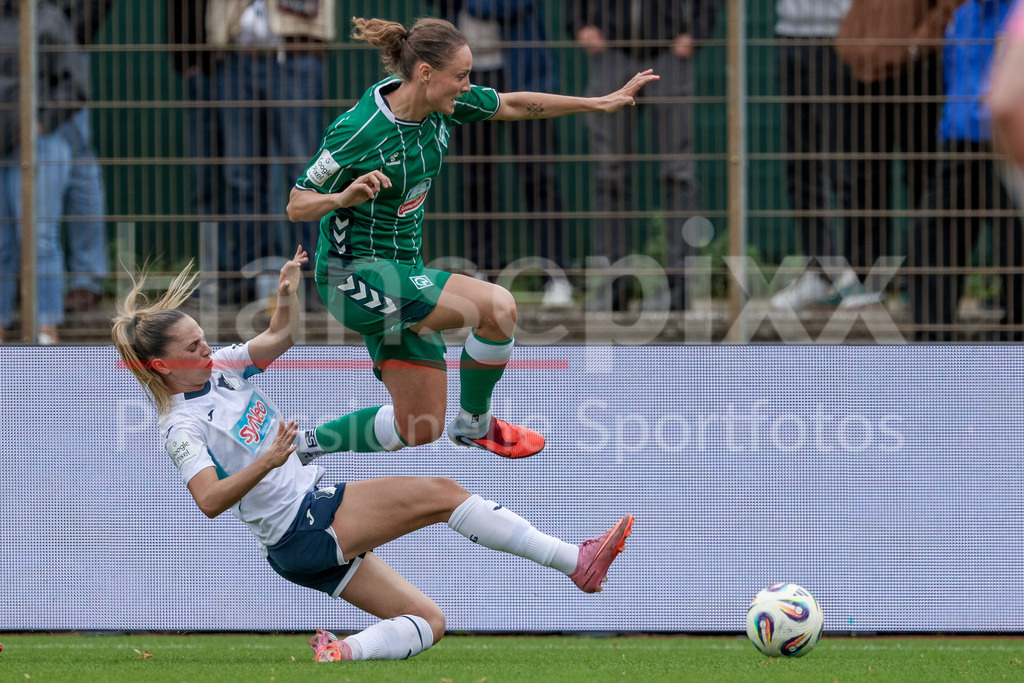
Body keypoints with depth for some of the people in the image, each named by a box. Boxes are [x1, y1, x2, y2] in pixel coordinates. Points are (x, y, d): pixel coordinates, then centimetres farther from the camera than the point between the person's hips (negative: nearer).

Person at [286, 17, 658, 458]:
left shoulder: (441, 106, -5)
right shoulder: (358, 131, -24)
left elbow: (513, 105, 11)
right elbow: (297, 206, -18)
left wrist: (600, 103, 13)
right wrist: (345, 197, -39)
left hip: (403, 269, 8)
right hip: (357, 275, -8)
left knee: (417, 429, 8)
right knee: (497, 306, -21)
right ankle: (474, 423, 1)